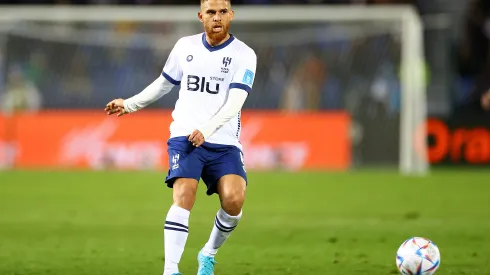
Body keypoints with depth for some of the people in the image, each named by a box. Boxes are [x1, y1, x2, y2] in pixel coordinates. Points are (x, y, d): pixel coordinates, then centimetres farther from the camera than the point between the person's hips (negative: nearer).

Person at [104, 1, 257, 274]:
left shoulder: (244, 55, -1)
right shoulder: (185, 46, 9)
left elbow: (235, 103, -12)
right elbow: (164, 82, 25)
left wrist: (207, 129, -26)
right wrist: (130, 104, 28)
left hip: (224, 142, -1)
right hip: (184, 138, 1)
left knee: (234, 198, -20)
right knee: (184, 197, -21)